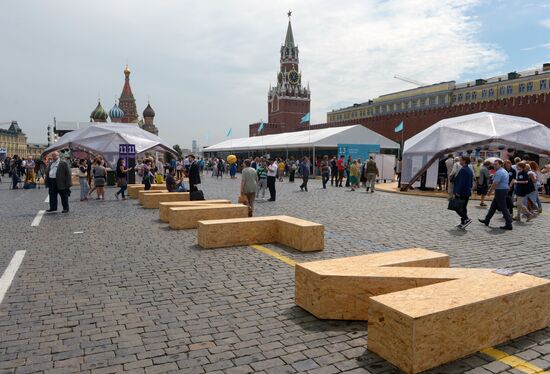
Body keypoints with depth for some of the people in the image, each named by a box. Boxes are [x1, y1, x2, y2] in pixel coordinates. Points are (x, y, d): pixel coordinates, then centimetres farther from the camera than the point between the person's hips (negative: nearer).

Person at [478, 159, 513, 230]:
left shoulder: (498, 172, -18)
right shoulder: (505, 171, 16)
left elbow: (495, 183, -21)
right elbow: (507, 182, 21)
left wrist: (489, 190, -10)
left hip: (500, 191, -11)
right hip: (505, 189, 11)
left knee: (503, 208, -6)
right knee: (493, 206, 17)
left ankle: (509, 225, -2)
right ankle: (486, 220, 25)